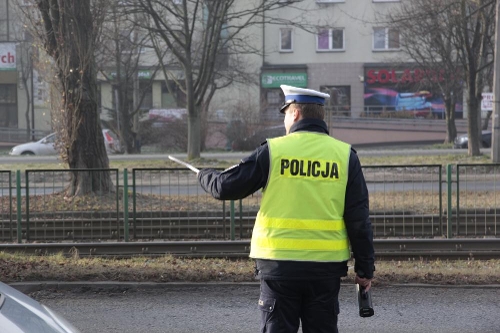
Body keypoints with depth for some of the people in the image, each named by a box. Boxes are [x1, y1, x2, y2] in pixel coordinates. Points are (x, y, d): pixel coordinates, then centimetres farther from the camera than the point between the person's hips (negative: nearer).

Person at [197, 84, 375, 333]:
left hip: (278, 263, -2)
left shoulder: (273, 151, -4)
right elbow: (359, 219, 1)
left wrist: (205, 176, 24)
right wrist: (365, 267, 7)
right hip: (326, 266, 2)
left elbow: (225, 187, 2)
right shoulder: (345, 155, 1)